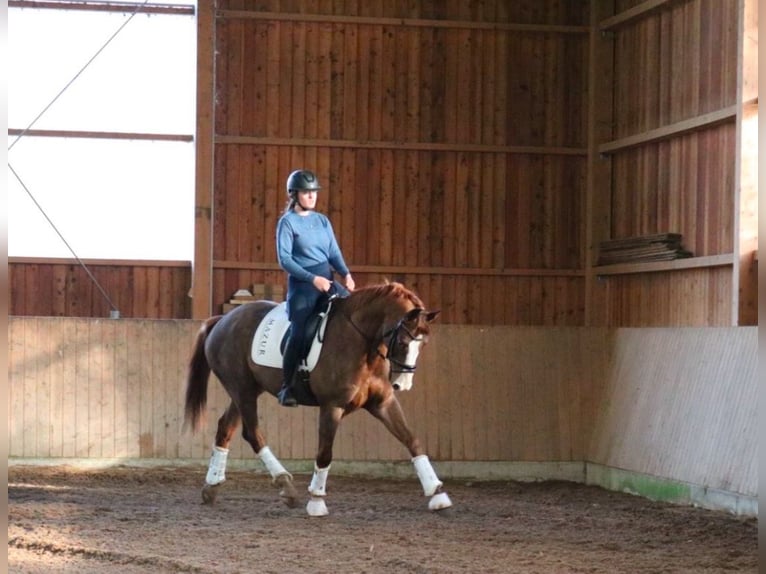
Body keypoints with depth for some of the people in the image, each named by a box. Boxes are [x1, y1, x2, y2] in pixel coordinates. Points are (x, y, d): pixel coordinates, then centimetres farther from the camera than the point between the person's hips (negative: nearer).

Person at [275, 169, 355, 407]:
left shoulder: (322, 221, 13)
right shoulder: (287, 222, -3)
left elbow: (334, 252, 12)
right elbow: (284, 258, -10)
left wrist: (346, 274, -7)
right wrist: (312, 278, -18)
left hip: (327, 280, 5)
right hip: (301, 283, -5)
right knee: (298, 334, -10)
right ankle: (286, 387, 0)